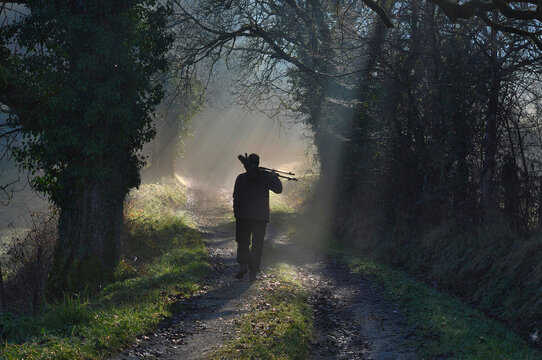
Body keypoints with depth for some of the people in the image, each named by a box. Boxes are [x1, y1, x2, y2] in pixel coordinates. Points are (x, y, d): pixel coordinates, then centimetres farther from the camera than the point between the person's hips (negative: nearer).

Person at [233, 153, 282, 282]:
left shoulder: (241, 178, 1)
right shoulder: (266, 177, 0)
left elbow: (236, 196, -1)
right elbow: (278, 189, 0)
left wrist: (236, 213, 6)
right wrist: (275, 177, 16)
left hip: (243, 215, 0)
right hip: (261, 216, 0)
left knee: (243, 242, 12)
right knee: (257, 244, 5)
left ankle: (243, 264, -11)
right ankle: (253, 272, 2)